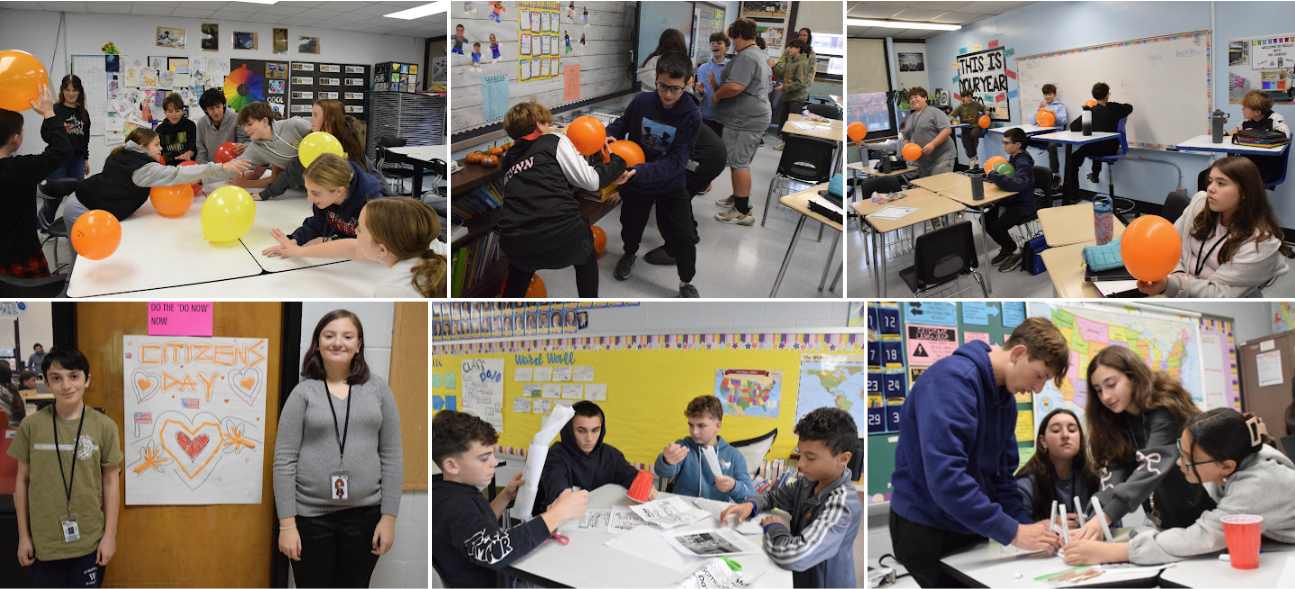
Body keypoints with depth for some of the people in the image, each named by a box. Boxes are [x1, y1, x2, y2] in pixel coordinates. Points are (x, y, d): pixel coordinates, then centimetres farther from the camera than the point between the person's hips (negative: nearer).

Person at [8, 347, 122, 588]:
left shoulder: (104, 426, -4)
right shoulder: (31, 425, -3)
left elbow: (110, 482, 1)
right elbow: (22, 480, 4)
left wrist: (110, 535, 0)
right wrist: (23, 536, 6)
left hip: (90, 542, 0)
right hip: (44, 543, 1)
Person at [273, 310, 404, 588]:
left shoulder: (378, 388, 4)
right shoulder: (304, 392, -1)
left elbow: (392, 456, 4)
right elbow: (284, 460, -3)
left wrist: (389, 517, 0)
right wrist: (287, 524, -7)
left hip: (364, 515, 1)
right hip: (311, 516, -1)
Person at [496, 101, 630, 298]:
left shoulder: (510, 163, 24)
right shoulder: (555, 142, 10)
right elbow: (590, 182, 4)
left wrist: (609, 178, 31)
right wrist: (618, 163, 23)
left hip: (516, 248, 4)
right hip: (563, 242, -4)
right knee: (585, 250, 32)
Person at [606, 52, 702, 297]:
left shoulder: (691, 115, -22)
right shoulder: (642, 101, -17)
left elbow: (675, 161, -28)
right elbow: (621, 123, 5)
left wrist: (637, 171, -40)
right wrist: (609, 136, -19)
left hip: (671, 184, -2)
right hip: (636, 181, 2)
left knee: (685, 237, -5)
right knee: (630, 227, 19)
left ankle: (686, 282, 21)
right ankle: (630, 253, 55)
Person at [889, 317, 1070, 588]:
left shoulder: (1006, 398, 8)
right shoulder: (952, 380, -22)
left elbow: (1002, 475, 13)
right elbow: (944, 476, -31)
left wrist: (1027, 525, -4)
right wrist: (1012, 532, -27)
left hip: (969, 527, 8)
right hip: (927, 531, -8)